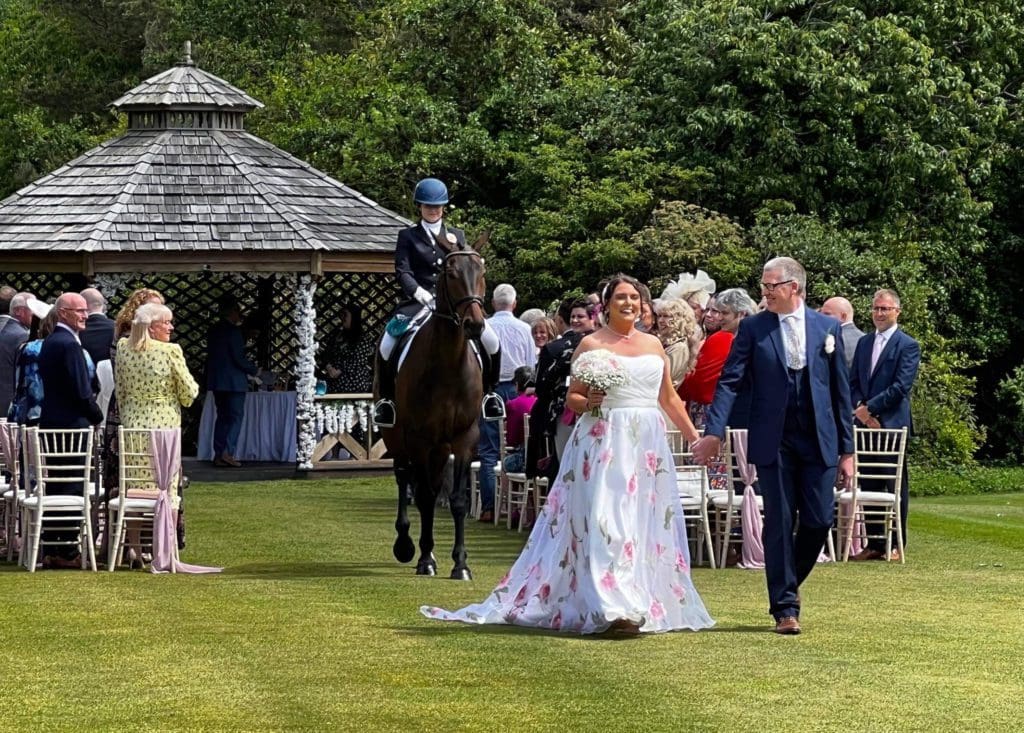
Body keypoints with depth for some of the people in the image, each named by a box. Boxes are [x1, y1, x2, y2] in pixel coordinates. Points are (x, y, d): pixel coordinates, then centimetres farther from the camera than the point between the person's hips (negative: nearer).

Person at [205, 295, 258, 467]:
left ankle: (218, 455, 8)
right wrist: (254, 370, 0)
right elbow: (239, 358, -16)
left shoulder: (213, 331, 9)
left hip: (216, 381, 7)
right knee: (236, 416, -3)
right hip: (234, 380, -7)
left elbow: (211, 355, 14)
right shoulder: (232, 330, -14)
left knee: (222, 417, 12)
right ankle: (227, 452, -12)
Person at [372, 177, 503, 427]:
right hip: (419, 302, -2)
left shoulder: (457, 236, 18)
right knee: (388, 343, -25)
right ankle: (386, 397, -5)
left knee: (491, 341, -18)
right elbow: (402, 271, -1)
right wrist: (417, 291, -18)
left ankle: (488, 392, 4)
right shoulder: (408, 236, 11)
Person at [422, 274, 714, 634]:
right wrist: (589, 403, -18)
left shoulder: (653, 344, 13)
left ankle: (653, 601, 12)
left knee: (647, 526, 5)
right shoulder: (591, 344, 2)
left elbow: (669, 398, 19)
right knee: (605, 522, -13)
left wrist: (694, 437, 18)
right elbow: (573, 398, 3)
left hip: (648, 445, 5)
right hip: (604, 441, -5)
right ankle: (614, 607, -19)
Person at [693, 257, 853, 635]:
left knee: (819, 522, 0)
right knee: (780, 525, 0)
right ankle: (785, 607, 7)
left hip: (819, 441, 1)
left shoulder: (827, 327, 6)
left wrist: (847, 449, 6)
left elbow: (840, 389, 8)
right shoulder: (753, 328, 1)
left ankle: (788, 585, 26)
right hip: (773, 443, -1)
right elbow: (730, 381, -3)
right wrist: (714, 431, -17)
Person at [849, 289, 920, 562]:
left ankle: (896, 545, 5)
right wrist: (860, 411, -4)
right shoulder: (864, 343, 16)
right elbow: (853, 382, 14)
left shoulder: (907, 346, -3)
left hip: (892, 424, -5)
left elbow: (901, 386, -12)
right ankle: (874, 544, 11)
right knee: (868, 485, 6)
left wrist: (869, 408, -13)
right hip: (866, 424, 6)